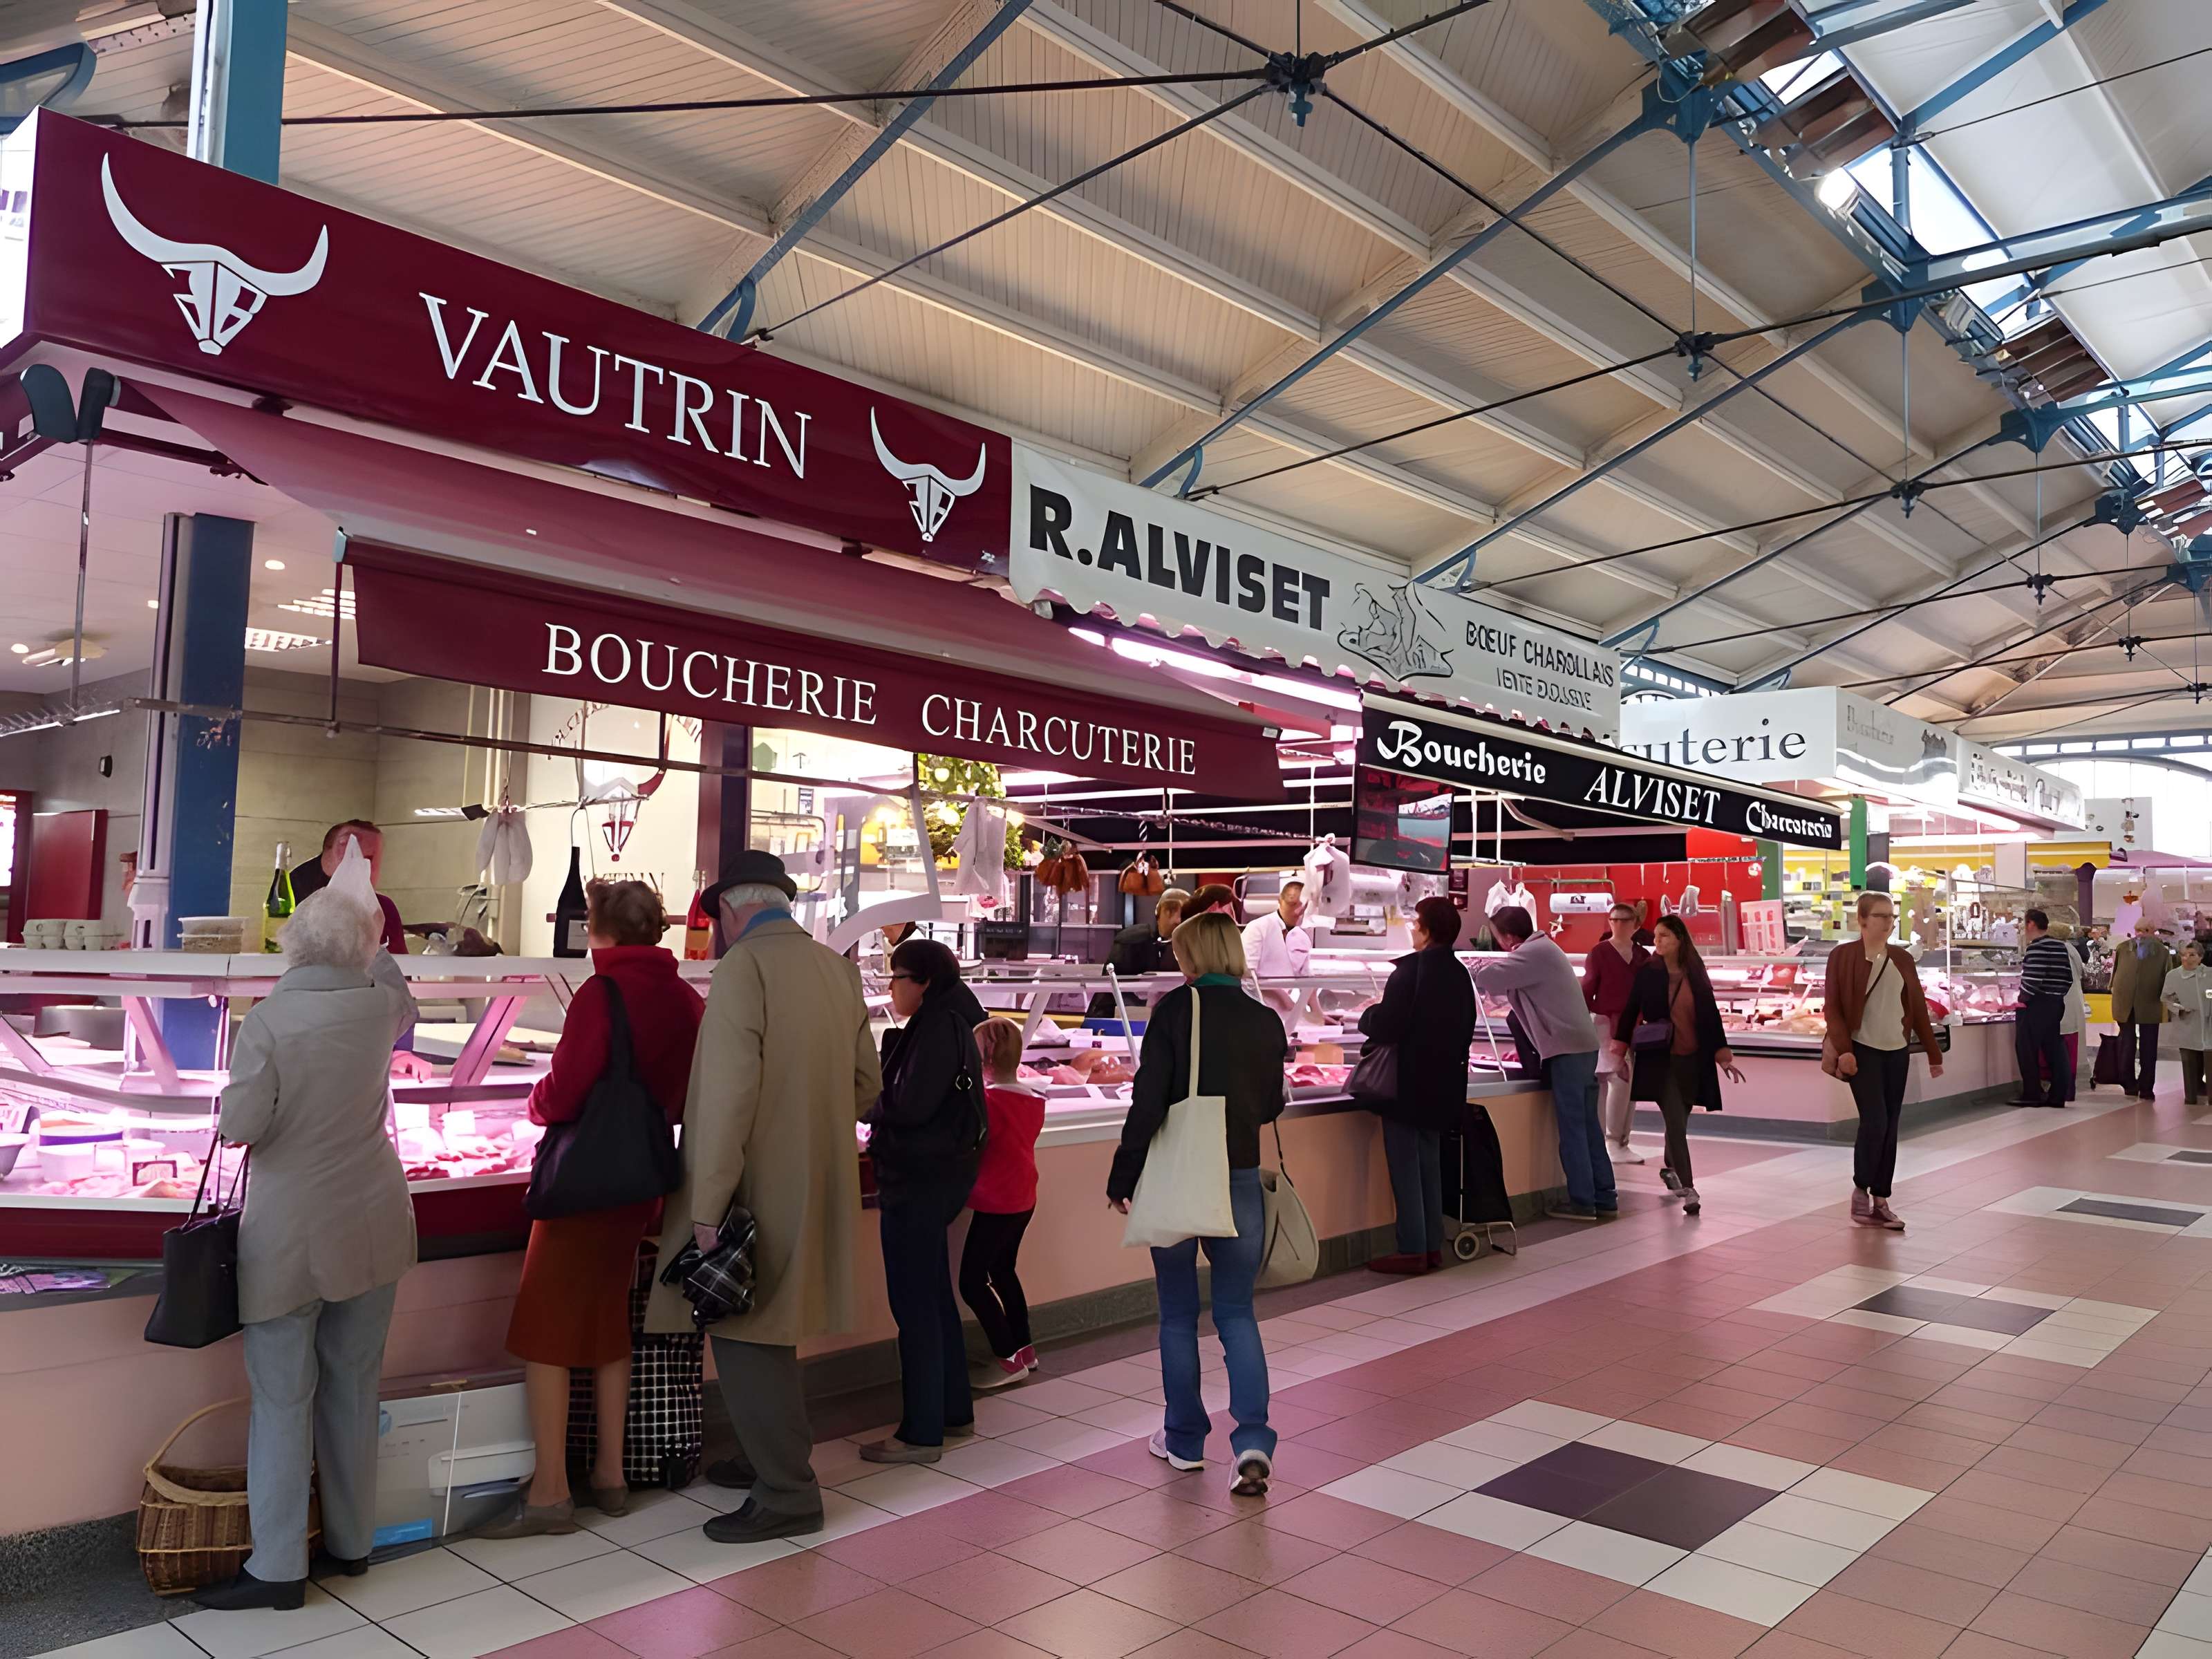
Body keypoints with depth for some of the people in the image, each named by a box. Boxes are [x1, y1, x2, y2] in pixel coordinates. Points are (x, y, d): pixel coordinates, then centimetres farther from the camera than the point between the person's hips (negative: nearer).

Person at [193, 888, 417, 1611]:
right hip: (372, 1225, 4)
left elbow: (240, 1127, -14)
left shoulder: (270, 1017, -15)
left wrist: (234, 1107, 7)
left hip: (292, 1233, -4)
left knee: (283, 1397, 5)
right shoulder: (381, 1004, -2)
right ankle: (352, 1540, 26)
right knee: (354, 1387, 14)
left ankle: (278, 1566, 11)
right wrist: (376, 945, 36)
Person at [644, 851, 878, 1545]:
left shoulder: (741, 967, -16)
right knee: (763, 1331, 22)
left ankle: (787, 1494, 9)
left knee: (745, 1336, 2)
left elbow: (728, 1095, -22)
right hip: (815, 1183, 8)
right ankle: (768, 1455, 36)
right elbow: (865, 1085, 12)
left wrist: (707, 1207, -19)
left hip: (758, 1189, -8)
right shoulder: (838, 969, 7)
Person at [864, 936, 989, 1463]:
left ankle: (922, 1433, 5)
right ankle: (954, 1411, 29)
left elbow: (910, 1106, -23)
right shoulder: (944, 1023, 13)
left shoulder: (939, 1027, -17)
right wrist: (877, 1104, 2)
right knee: (934, 1297, 18)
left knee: (915, 1304, -3)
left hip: (921, 1180, -10)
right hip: (938, 1175, 10)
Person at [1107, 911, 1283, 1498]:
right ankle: (1252, 1441, -1)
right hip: (1241, 1180, 3)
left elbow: (1148, 1101, -14)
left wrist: (1123, 1178, -5)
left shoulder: (1176, 1008, -10)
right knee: (1237, 1312, 13)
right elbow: (1271, 1106, 11)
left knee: (1178, 1313, 13)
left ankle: (1184, 1440, 24)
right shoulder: (1266, 1021, 1)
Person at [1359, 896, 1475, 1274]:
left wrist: (1368, 1015, -1)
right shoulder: (1459, 973, 6)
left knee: (1405, 1169, 0)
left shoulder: (1410, 969, -18)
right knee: (1430, 1167, 16)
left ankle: (1412, 1251, 3)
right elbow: (1466, 1031, 14)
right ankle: (1433, 1246, 20)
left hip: (1408, 1084, -7)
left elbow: (1384, 1027, -21)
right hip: (1443, 1084, 7)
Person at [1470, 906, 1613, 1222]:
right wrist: (1484, 967, 9)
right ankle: (1604, 1198, 16)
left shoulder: (1533, 953, -14)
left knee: (1572, 1129, -3)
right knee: (1588, 1126, 12)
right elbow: (1507, 978, 19)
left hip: (1568, 1049, -10)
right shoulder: (1541, 949, 17)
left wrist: (1468, 968, 0)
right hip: (1583, 1046, 10)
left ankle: (1582, 1201, 1)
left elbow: (1488, 977, -19)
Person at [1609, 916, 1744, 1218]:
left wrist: (1722, 1055, 6)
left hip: (1692, 1060, 3)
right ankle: (1688, 1188, -14)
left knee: (1679, 1120, 13)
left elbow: (1712, 1015, 9)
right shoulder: (1647, 973, -1)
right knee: (1675, 1122, -12)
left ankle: (1670, 1168, 38)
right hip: (1660, 1059, -3)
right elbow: (1630, 1012, 2)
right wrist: (1620, 1053, -1)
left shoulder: (1696, 975, 5)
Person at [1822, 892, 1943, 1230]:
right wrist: (1843, 1048, -18)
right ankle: (1860, 1190, 6)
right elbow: (1833, 1007, -8)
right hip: (1862, 1050, -5)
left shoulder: (1902, 958, 8)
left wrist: (1933, 1054, 11)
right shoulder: (1843, 955, -6)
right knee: (1875, 1121, -13)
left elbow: (1918, 1008, 12)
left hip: (1897, 1052, 5)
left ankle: (1881, 1200, 13)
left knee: (1891, 1126, 5)